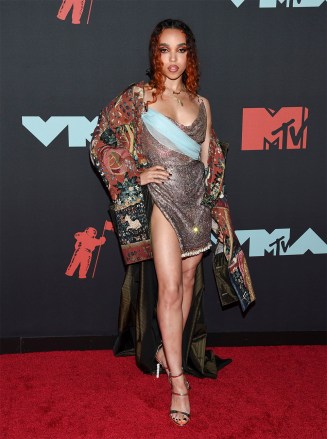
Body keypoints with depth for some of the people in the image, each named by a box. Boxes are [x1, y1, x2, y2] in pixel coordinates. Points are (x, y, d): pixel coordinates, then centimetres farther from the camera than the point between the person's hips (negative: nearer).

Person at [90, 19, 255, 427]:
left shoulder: (202, 104, 10)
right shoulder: (138, 96, -1)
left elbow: (209, 162, 12)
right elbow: (101, 143, -1)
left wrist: (216, 208, 9)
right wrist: (137, 174, -9)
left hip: (198, 201, 4)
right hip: (161, 200, -4)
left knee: (188, 283, 10)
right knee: (169, 288, -7)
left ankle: (168, 350, 30)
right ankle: (179, 380, 0)